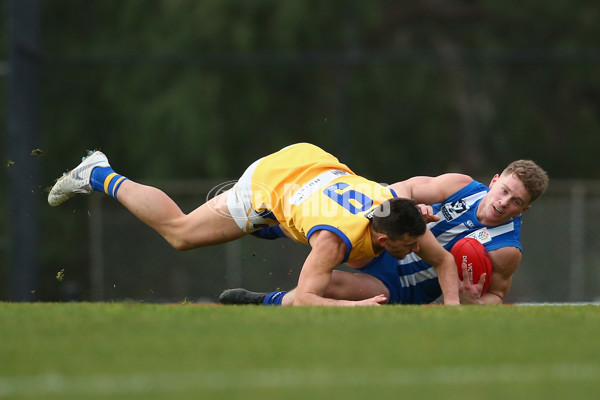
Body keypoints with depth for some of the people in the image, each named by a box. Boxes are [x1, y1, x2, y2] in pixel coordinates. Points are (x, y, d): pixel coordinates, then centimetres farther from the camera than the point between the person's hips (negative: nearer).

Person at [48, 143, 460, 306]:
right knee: (178, 231, 10)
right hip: (267, 184, -6)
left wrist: (452, 303, -31)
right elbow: (304, 298, -44)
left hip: (313, 161, 6)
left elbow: (445, 260, -15)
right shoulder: (336, 239, -44)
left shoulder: (398, 207, -28)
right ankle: (100, 177, 28)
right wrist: (354, 306, -54)